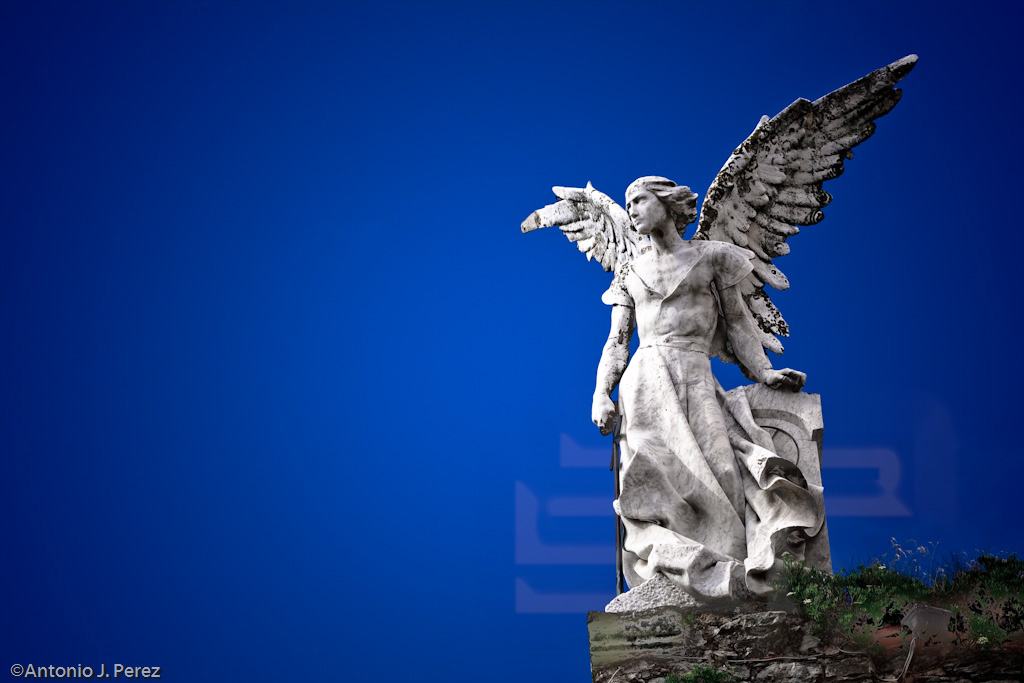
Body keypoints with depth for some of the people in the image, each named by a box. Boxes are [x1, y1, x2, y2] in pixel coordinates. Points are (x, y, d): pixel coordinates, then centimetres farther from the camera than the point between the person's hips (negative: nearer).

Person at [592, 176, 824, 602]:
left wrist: (764, 373, 0)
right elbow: (617, 342, 16)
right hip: (646, 380, 1)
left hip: (698, 383, 0)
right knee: (657, 480, -26)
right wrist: (601, 394, 0)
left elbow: (737, 323, 15)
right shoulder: (630, 275, 22)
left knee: (719, 479, -24)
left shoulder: (710, 257, 16)